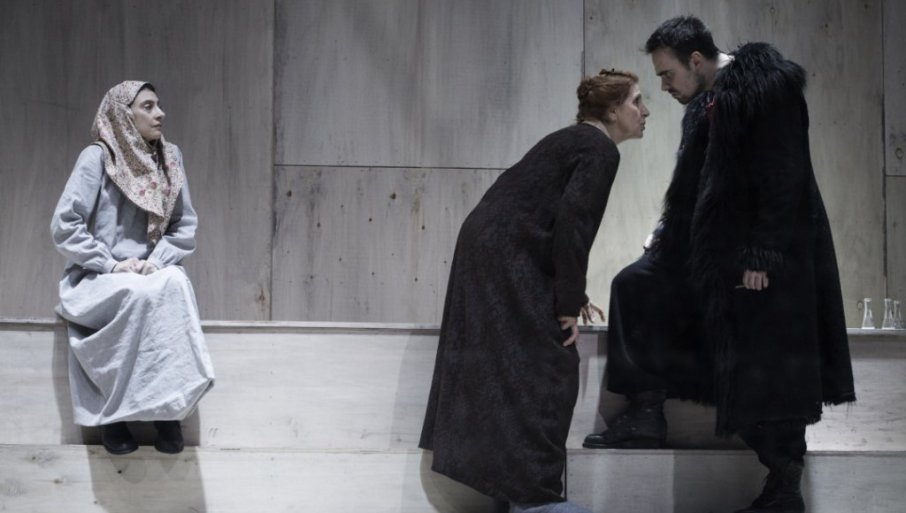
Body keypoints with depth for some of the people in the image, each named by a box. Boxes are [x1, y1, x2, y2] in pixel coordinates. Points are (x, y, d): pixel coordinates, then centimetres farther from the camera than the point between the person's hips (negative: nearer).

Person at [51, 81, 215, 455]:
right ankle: (112, 411, -22)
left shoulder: (170, 158, 7)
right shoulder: (97, 157, -8)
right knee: (142, 295, -36)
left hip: (152, 275, 4)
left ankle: (167, 407, -26)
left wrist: (157, 261, -11)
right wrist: (111, 264, -18)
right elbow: (64, 225, -12)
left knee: (175, 286, -32)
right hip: (98, 280, -3)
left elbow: (185, 225, 6)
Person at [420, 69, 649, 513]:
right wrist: (570, 301, -15)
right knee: (545, 369, -6)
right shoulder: (601, 150, -9)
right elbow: (572, 222, -19)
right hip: (508, 256, -10)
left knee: (500, 366, 17)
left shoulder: (577, 140, 20)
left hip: (490, 245, 10)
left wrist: (570, 293, 19)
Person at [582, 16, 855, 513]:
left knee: (767, 365, -6)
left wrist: (762, 257, -23)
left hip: (767, 255, -9)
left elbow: (782, 177, -21)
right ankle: (646, 415, 10)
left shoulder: (765, 85, -16)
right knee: (637, 286, 7)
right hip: (713, 248, 9)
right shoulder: (703, 102, 10)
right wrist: (666, 235, 15)